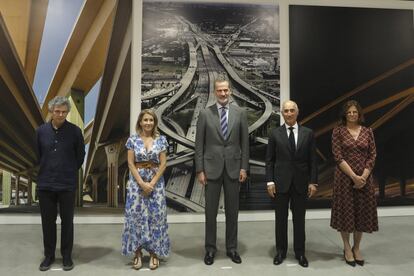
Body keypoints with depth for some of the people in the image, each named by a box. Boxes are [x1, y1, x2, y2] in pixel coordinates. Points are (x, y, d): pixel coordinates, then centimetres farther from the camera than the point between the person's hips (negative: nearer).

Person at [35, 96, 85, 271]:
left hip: (67, 184, -2)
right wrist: (47, 170, 12)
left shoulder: (75, 131, -6)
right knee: (47, 221, 12)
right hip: (45, 183, 2)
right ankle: (49, 255, 27)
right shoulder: (41, 131, 1)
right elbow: (38, 155, 13)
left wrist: (69, 172, 9)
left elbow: (80, 156, 4)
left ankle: (67, 256, 22)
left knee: (67, 221, 8)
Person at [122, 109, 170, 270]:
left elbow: (163, 163, -2)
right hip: (137, 181, 0)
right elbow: (131, 164, -4)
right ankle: (137, 252, 15)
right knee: (136, 215, 1)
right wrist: (142, 183, -13)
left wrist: (152, 183, -11)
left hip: (156, 181, 0)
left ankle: (154, 252, 14)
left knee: (156, 215, 1)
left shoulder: (161, 140, 1)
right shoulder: (133, 139, 0)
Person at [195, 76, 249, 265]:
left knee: (232, 211, 11)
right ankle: (210, 248, 23)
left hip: (233, 168, 1)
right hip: (212, 168, -1)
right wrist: (200, 170, -5)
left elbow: (245, 143, 5)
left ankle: (231, 248, 26)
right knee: (211, 211, 7)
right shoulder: (205, 114, -1)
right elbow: (199, 145, -1)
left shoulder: (240, 113, 3)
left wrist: (244, 167, -1)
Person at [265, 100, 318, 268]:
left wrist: (313, 182, -4)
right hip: (281, 182, 0)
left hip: (301, 183, 1)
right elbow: (270, 160, 1)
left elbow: (312, 160, 2)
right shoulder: (275, 133, 1)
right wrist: (270, 181, -6)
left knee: (299, 219, 9)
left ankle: (300, 252, 24)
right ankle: (281, 251, 24)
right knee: (281, 218, 9)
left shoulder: (308, 133, 2)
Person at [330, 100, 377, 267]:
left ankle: (357, 248, 26)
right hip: (345, 177, -3)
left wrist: (363, 176, -10)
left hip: (364, 178, 3)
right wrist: (353, 176, -16)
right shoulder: (338, 131, -3)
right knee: (345, 212, 4)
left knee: (362, 212, 9)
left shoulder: (367, 132, 5)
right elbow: (338, 156, -10)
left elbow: (372, 156, 2)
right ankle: (347, 249, 21)